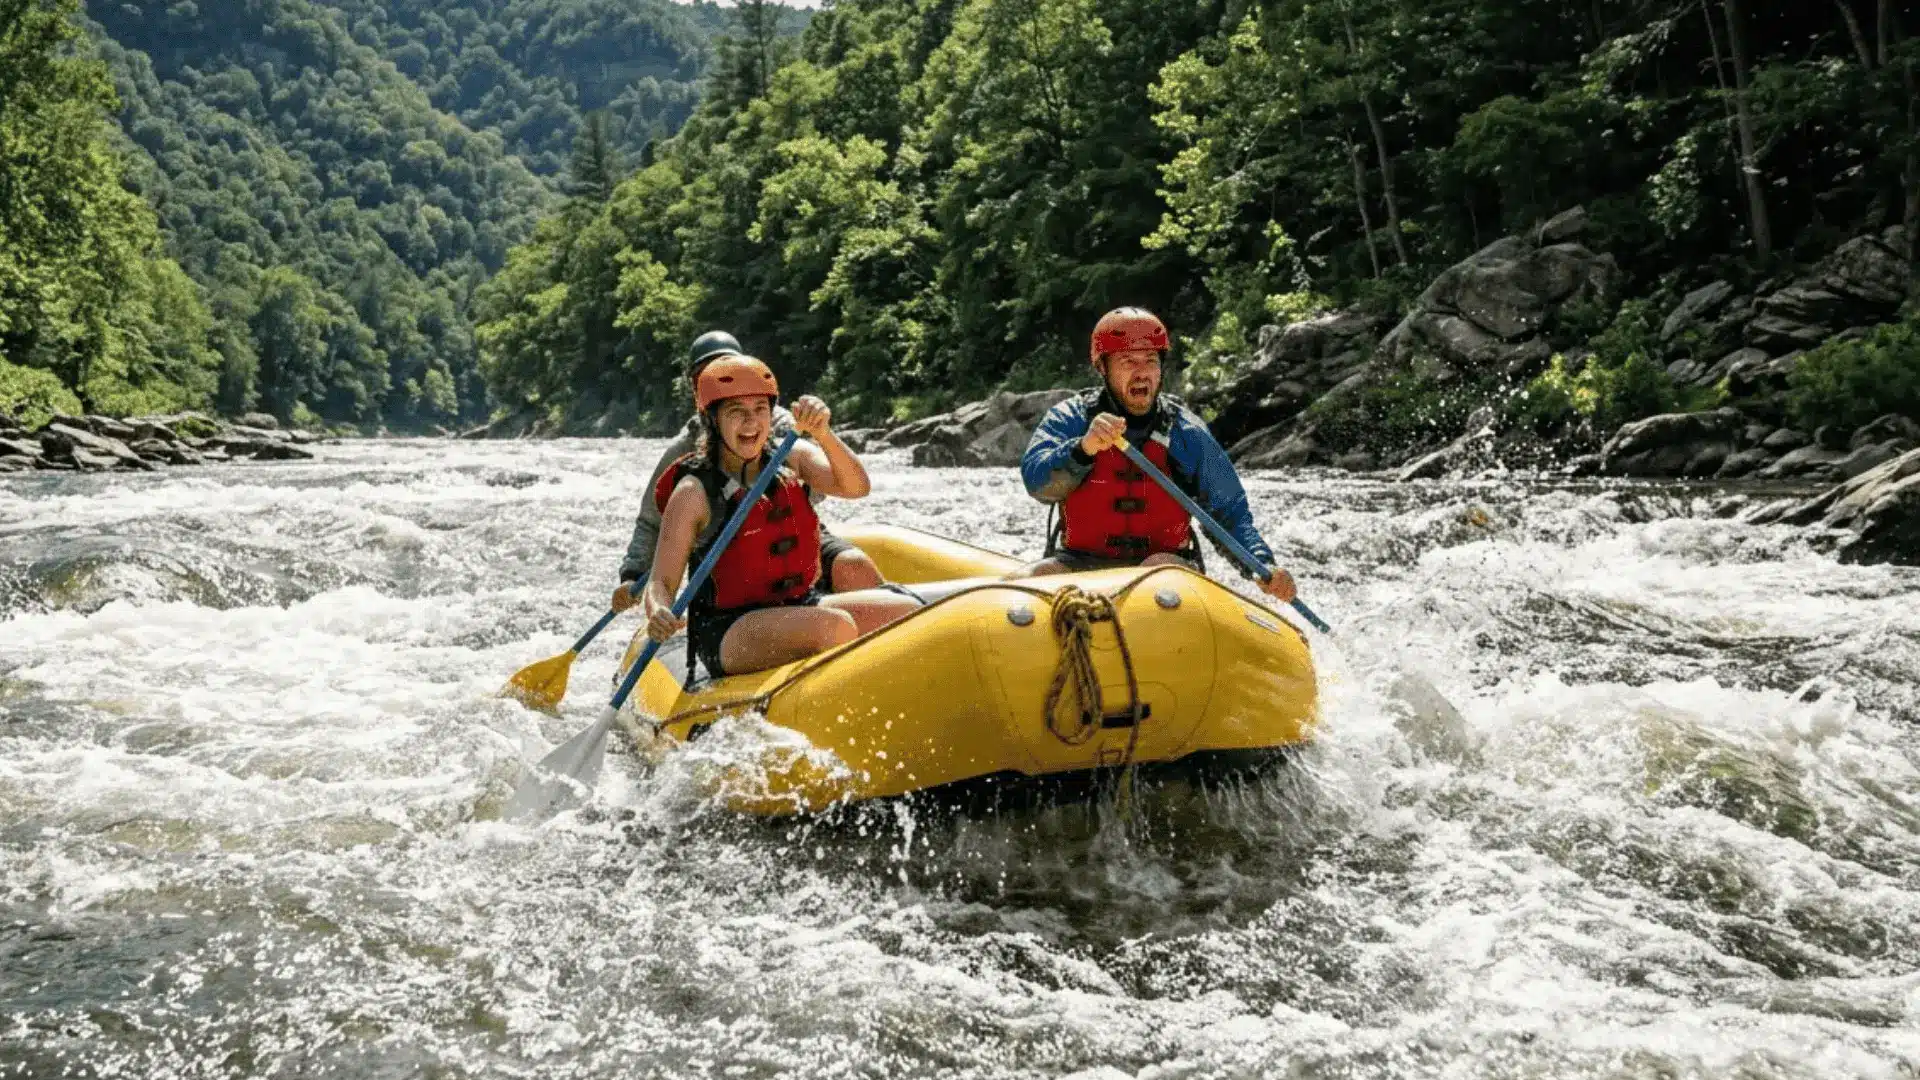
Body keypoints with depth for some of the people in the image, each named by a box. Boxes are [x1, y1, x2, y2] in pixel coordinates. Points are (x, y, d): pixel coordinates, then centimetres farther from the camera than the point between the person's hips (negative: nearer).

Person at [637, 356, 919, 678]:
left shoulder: (792, 458, 5)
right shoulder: (693, 493, -8)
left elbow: (857, 487, -13)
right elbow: (660, 583, -9)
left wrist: (822, 434, -30)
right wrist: (659, 614, -32)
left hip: (799, 607, 6)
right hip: (726, 635, -6)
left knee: (906, 611, -14)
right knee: (835, 627, -32)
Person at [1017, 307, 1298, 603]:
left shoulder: (1187, 432, 6)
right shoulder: (1070, 418, 3)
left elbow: (1231, 512, 9)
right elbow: (1037, 482, -15)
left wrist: (1264, 567, -8)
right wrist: (1084, 448, -34)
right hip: (1080, 565, 0)